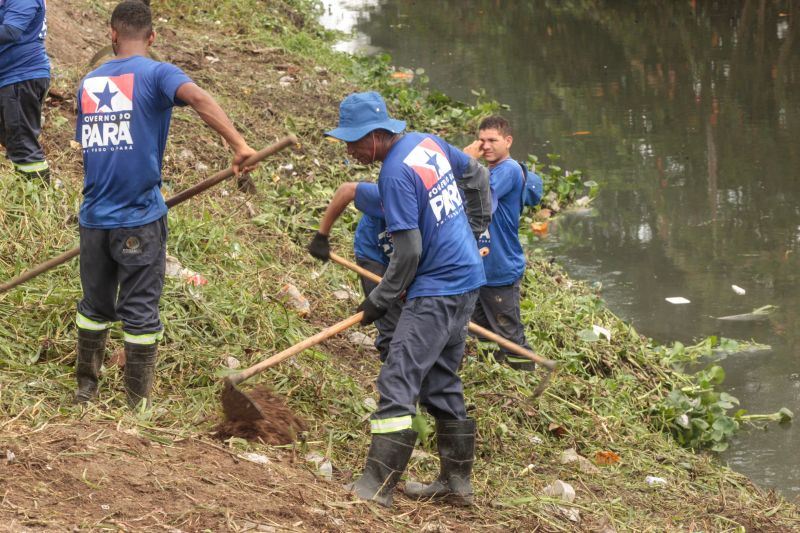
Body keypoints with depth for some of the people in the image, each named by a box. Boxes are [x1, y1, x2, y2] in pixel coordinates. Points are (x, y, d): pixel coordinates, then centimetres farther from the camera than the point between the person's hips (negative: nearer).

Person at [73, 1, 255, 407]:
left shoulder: (88, 84, 10)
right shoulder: (156, 74, -6)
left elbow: (87, 144, 15)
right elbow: (196, 97, -27)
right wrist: (238, 144, -32)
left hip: (94, 218, 4)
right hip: (139, 220, -4)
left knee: (95, 305, 19)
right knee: (140, 311, 5)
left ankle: (85, 389, 28)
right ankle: (138, 405, 10)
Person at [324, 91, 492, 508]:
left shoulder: (396, 173, -21)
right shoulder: (427, 142, 5)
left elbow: (408, 254, -20)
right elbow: (476, 175, 22)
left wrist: (379, 302, -8)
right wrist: (474, 231, 30)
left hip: (437, 290, -10)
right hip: (467, 277, 10)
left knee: (397, 381, -12)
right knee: (441, 382, 17)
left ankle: (377, 485, -16)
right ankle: (456, 481, 23)